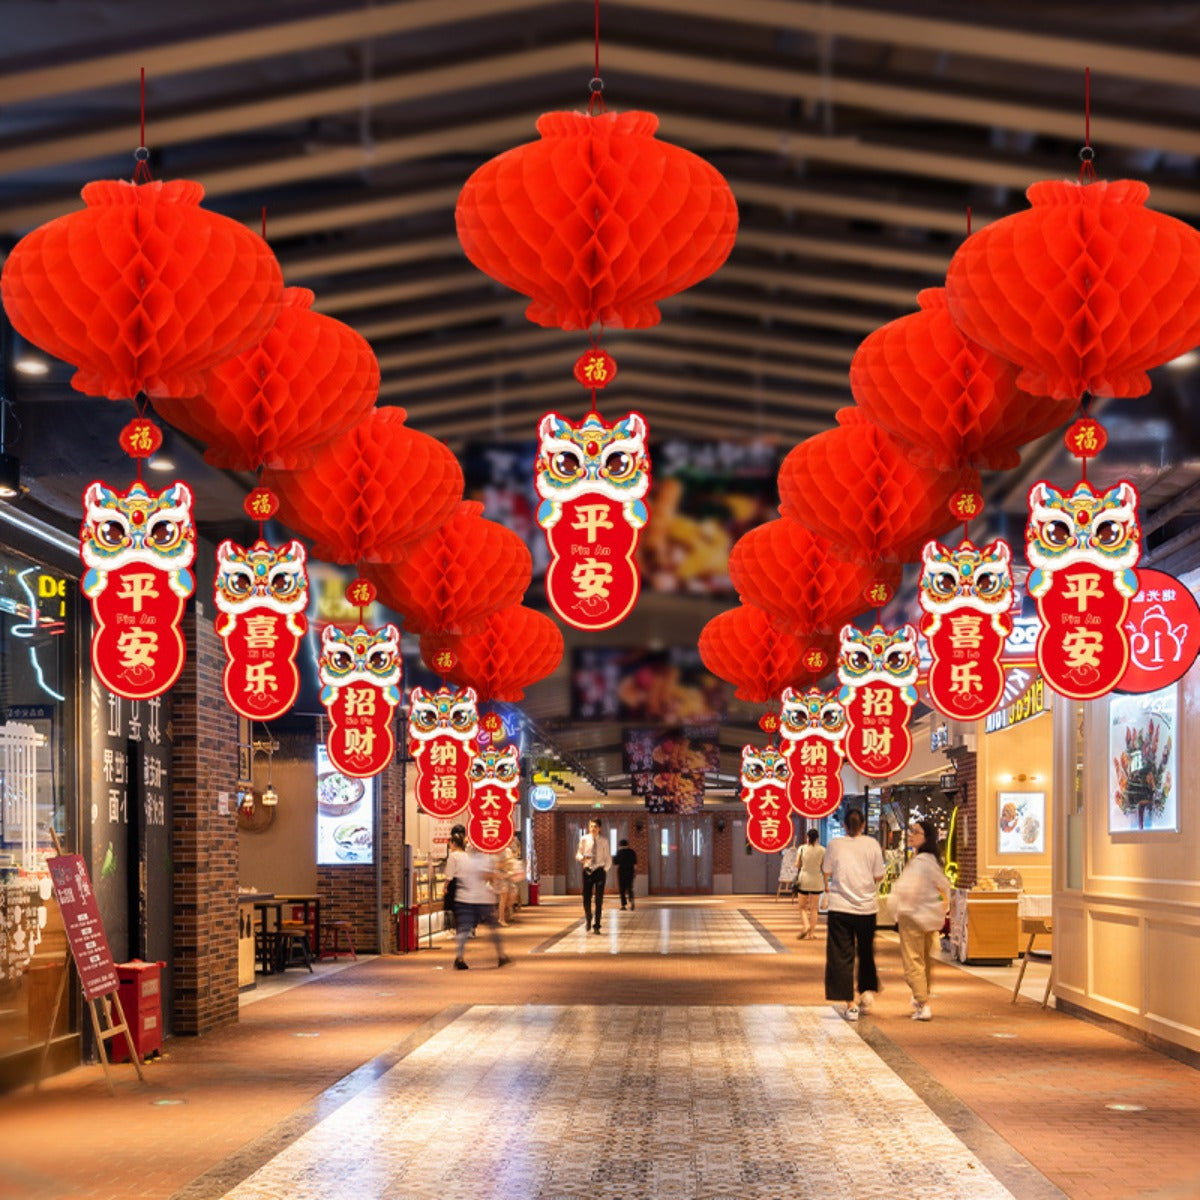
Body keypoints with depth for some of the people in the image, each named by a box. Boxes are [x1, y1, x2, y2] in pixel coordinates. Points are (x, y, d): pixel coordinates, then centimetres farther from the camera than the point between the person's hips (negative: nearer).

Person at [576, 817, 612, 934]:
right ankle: (588, 918, 27)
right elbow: (578, 854, 9)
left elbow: (608, 858, 6)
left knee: (599, 900, -1)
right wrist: (582, 857, -14)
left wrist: (604, 870, -5)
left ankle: (596, 926, 7)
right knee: (586, 899, -3)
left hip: (600, 870, -1)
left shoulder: (603, 841, 0)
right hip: (588, 870, 1)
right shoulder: (584, 839, 2)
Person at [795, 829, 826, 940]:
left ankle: (805, 925, -13)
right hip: (817, 880, 0)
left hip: (804, 879, 0)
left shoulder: (802, 848, -4)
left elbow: (797, 864, -1)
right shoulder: (822, 850, -3)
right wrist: (826, 884, 8)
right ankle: (812, 932, 5)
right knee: (814, 908, 7)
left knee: (803, 907, 10)